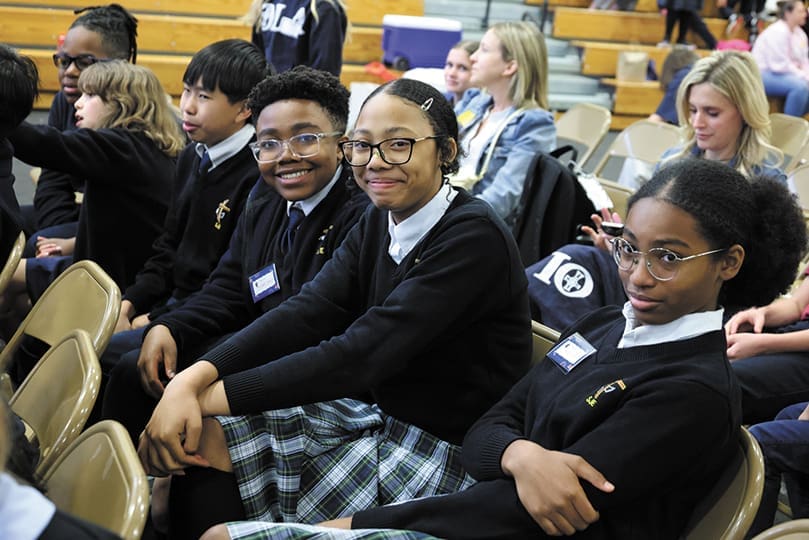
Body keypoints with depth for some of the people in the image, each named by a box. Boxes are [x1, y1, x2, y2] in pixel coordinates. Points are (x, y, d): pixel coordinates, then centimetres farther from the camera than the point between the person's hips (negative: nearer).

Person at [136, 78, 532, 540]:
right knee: (205, 434, -7)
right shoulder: (379, 223, 5)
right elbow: (306, 312, -9)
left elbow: (362, 351, -28)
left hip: (449, 451, -7)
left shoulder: (475, 237, -20)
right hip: (380, 414, 7)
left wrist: (214, 396, -27)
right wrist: (192, 380, -24)